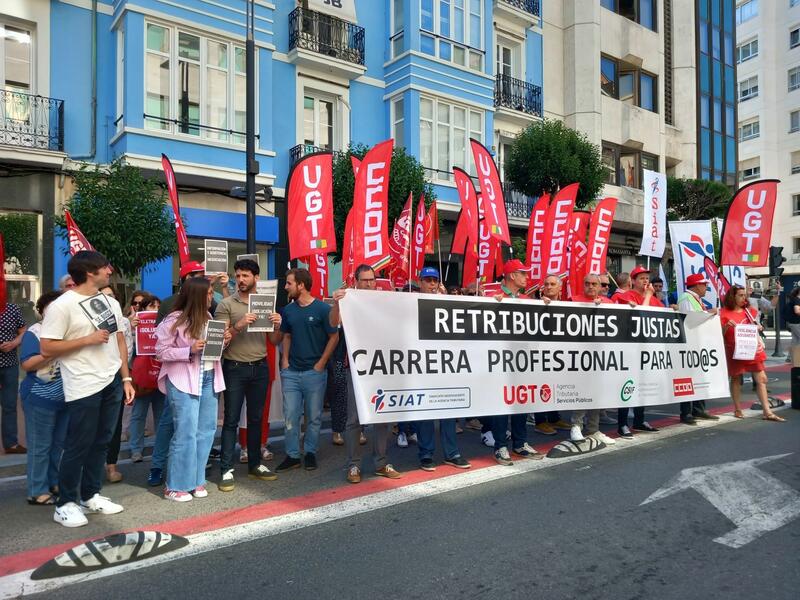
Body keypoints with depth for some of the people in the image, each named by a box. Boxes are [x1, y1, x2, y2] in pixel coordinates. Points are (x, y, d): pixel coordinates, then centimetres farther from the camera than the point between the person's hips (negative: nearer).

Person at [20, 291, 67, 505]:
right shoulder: (34, 333, -8)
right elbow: (27, 364, -16)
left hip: (65, 397, 6)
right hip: (40, 398, -6)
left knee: (59, 444, 14)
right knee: (40, 446, 1)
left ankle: (54, 482, 27)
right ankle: (37, 491, 8)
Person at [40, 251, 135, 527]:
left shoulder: (111, 302, 9)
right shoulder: (62, 305, -11)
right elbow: (47, 349, -13)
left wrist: (126, 379, 9)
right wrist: (88, 339, -17)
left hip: (112, 382, 6)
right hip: (84, 387, -6)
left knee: (101, 442, 14)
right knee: (78, 446, 2)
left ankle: (91, 495, 27)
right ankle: (66, 504, 17)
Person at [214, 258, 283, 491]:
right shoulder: (226, 305, -2)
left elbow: (274, 341, 9)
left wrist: (278, 326, -11)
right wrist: (238, 325, -24)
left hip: (260, 367, 4)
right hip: (235, 368, -3)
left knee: (256, 418, 12)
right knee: (231, 420, 1)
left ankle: (255, 465, 23)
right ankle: (227, 469, 7)